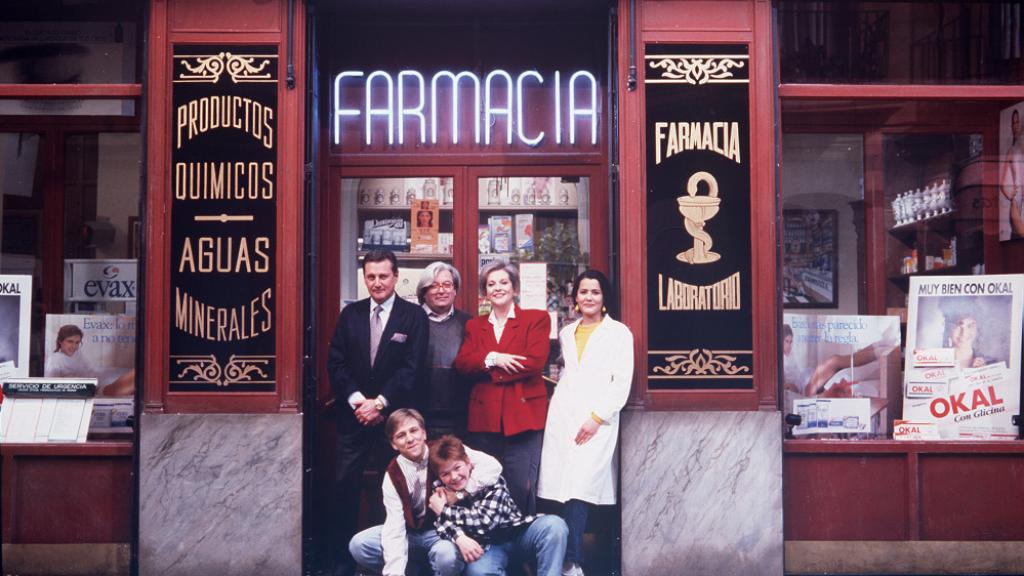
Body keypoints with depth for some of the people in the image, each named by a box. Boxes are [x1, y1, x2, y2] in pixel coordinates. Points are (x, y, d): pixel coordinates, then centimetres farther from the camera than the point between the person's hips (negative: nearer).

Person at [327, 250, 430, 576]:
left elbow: (413, 368, -9)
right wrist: (357, 400, -11)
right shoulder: (350, 314, 8)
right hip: (353, 414, 2)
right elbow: (336, 363, 3)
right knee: (345, 488, 2)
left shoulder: (414, 316, -2)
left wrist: (380, 402, -16)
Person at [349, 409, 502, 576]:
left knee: (447, 555, -37)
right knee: (359, 545, -13)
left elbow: (492, 466, -26)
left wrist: (458, 494, -25)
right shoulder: (393, 475, -7)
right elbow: (394, 527, -14)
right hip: (413, 532, 4)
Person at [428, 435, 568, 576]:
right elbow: (442, 522, -13)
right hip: (486, 546, 1)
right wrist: (460, 538, -34)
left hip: (518, 534, -1)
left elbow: (486, 520, -21)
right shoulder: (441, 489, 0)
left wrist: (445, 511, -16)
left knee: (552, 525, -31)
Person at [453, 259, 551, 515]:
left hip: (522, 416, -3)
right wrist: (492, 359, -13)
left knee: (522, 488, -6)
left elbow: (535, 361, -8)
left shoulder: (536, 319, 6)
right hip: (484, 418, 3)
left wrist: (486, 370, -4)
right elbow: (461, 363, 4)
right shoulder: (474, 326, 18)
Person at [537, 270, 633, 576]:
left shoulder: (618, 332, 3)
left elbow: (622, 383, -3)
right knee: (564, 488, -3)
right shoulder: (566, 333, 17)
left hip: (597, 420, -4)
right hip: (561, 417, 4)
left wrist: (597, 417, -10)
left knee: (579, 489, -15)